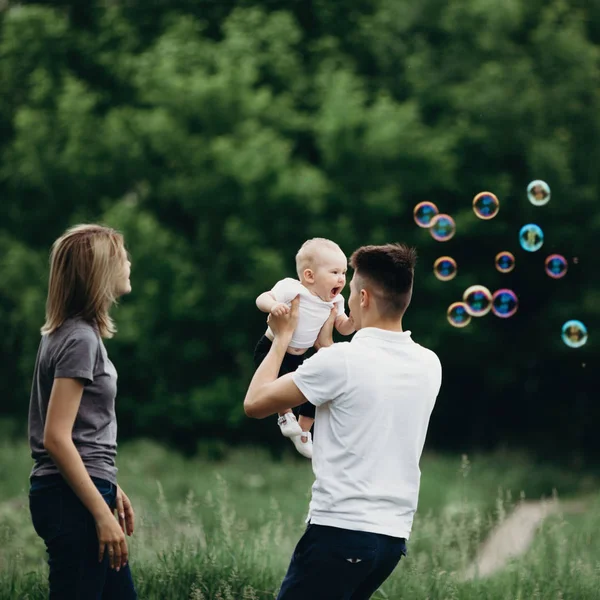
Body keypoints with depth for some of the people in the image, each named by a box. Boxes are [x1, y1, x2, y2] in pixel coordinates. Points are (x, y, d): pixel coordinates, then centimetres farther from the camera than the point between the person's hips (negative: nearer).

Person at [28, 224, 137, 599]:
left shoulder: (73, 332, 13)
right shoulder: (80, 339, -15)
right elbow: (56, 438, -20)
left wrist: (110, 489, 22)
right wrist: (102, 514, -20)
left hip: (83, 490, 10)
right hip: (73, 500, -10)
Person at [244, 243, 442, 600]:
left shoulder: (341, 360, -13)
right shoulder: (429, 366, 7)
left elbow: (255, 403, -2)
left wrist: (283, 337, 10)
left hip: (341, 531, -7)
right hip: (393, 535, 7)